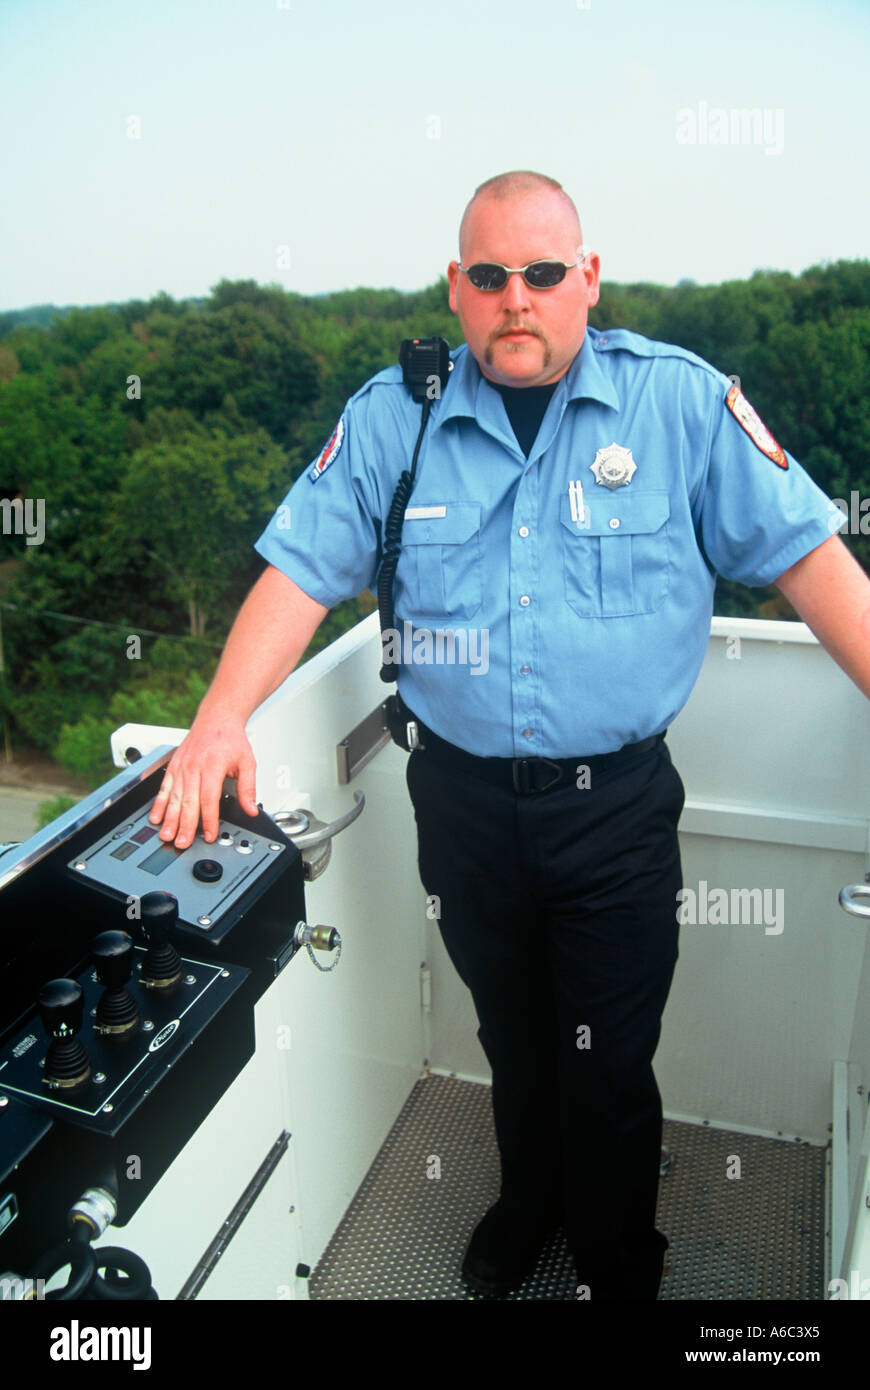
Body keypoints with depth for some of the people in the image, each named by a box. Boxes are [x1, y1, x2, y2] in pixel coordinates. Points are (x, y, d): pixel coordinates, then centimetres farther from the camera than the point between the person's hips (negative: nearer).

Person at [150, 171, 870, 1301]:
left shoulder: (681, 399, -5)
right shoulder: (392, 416, 0)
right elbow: (303, 571, -2)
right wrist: (223, 717, -15)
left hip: (617, 804, -2)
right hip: (463, 798, 3)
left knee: (610, 1065, 11)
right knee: (511, 1035, 24)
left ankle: (619, 1265, 41)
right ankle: (529, 1200, 54)